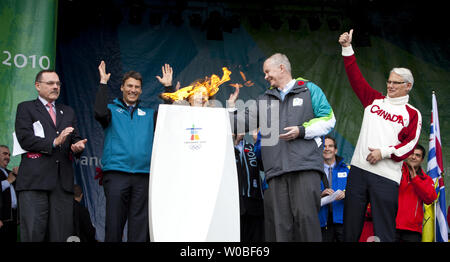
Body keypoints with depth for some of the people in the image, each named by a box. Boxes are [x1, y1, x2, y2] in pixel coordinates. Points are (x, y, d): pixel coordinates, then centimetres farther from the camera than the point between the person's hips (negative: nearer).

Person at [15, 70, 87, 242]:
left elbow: (75, 139, 18)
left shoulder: (68, 112, 25)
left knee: (62, 234, -1)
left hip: (63, 180, 4)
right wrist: (54, 142, -12)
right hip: (34, 181, -4)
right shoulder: (25, 108, 11)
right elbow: (24, 139, -3)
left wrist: (77, 146, -5)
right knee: (33, 233, -9)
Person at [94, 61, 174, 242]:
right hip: (116, 174, -2)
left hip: (143, 175, 3)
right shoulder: (112, 109, 10)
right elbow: (100, 113, -11)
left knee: (140, 227, 4)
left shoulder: (149, 114, 18)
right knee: (114, 222, -1)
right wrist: (103, 83, -7)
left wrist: (169, 87, 5)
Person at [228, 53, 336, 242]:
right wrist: (231, 107, 10)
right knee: (279, 222, -2)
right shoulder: (265, 99, 26)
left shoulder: (309, 89, 12)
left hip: (306, 166, -4)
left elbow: (328, 120, 4)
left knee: (305, 216, -14)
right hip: (276, 170, 4)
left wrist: (301, 131, -6)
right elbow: (244, 123, 22)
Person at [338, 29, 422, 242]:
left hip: (387, 176, -3)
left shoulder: (412, 114, 6)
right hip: (359, 169, 3)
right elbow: (356, 78, 11)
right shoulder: (374, 101, 15)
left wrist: (384, 152, -14)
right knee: (350, 226, 6)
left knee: (384, 231, -1)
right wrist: (347, 48, 6)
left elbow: (410, 144, -2)